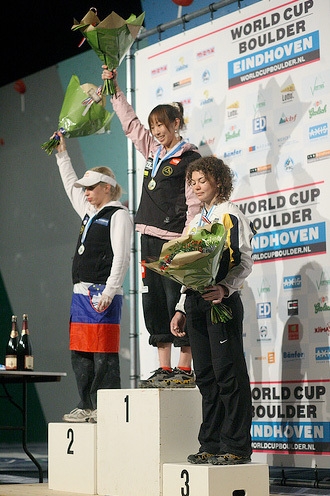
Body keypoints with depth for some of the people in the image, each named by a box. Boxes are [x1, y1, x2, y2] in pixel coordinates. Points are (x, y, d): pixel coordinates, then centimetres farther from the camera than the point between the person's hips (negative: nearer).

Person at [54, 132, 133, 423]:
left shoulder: (119, 215, -5)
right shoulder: (88, 212, 20)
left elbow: (121, 257, -13)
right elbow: (70, 186, 37)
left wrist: (109, 292, -20)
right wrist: (62, 153, 36)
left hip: (103, 293, -9)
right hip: (81, 292, 9)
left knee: (103, 354, -9)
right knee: (80, 353, 8)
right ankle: (87, 407, 14)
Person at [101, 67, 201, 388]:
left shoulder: (189, 159, -6)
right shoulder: (153, 151, 16)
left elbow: (194, 204, -11)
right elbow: (130, 122, 28)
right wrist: (114, 89, 27)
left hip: (173, 241, -8)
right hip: (149, 239, 8)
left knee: (177, 302, -7)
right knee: (153, 303, 6)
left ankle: (185, 370, -3)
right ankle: (164, 368, 11)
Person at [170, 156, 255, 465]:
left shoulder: (231, 216, -1)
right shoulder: (195, 222, 22)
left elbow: (244, 262, -9)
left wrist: (224, 288, -26)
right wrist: (182, 309, 17)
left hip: (222, 301, -7)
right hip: (195, 303, 8)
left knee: (228, 374, -7)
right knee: (206, 376, 8)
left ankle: (236, 447, -4)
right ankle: (211, 445, 12)